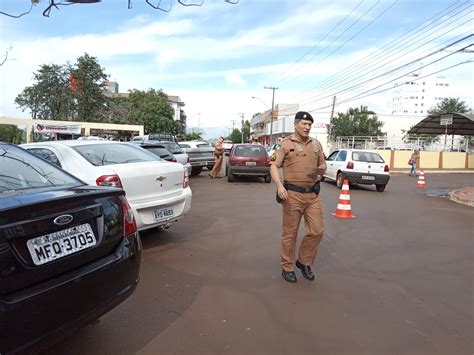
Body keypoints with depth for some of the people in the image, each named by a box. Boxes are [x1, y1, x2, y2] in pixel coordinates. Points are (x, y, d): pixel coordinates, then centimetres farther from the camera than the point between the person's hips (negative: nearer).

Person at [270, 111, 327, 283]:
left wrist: (321, 170, -8)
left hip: (312, 194, 4)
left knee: (316, 231, 3)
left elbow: (323, 165, 17)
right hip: (293, 194, -4)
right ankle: (287, 267, 20)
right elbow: (274, 166, -7)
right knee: (290, 233, 4)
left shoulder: (316, 144, 11)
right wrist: (279, 186, -23)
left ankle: (304, 262, 24)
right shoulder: (286, 144, -3)